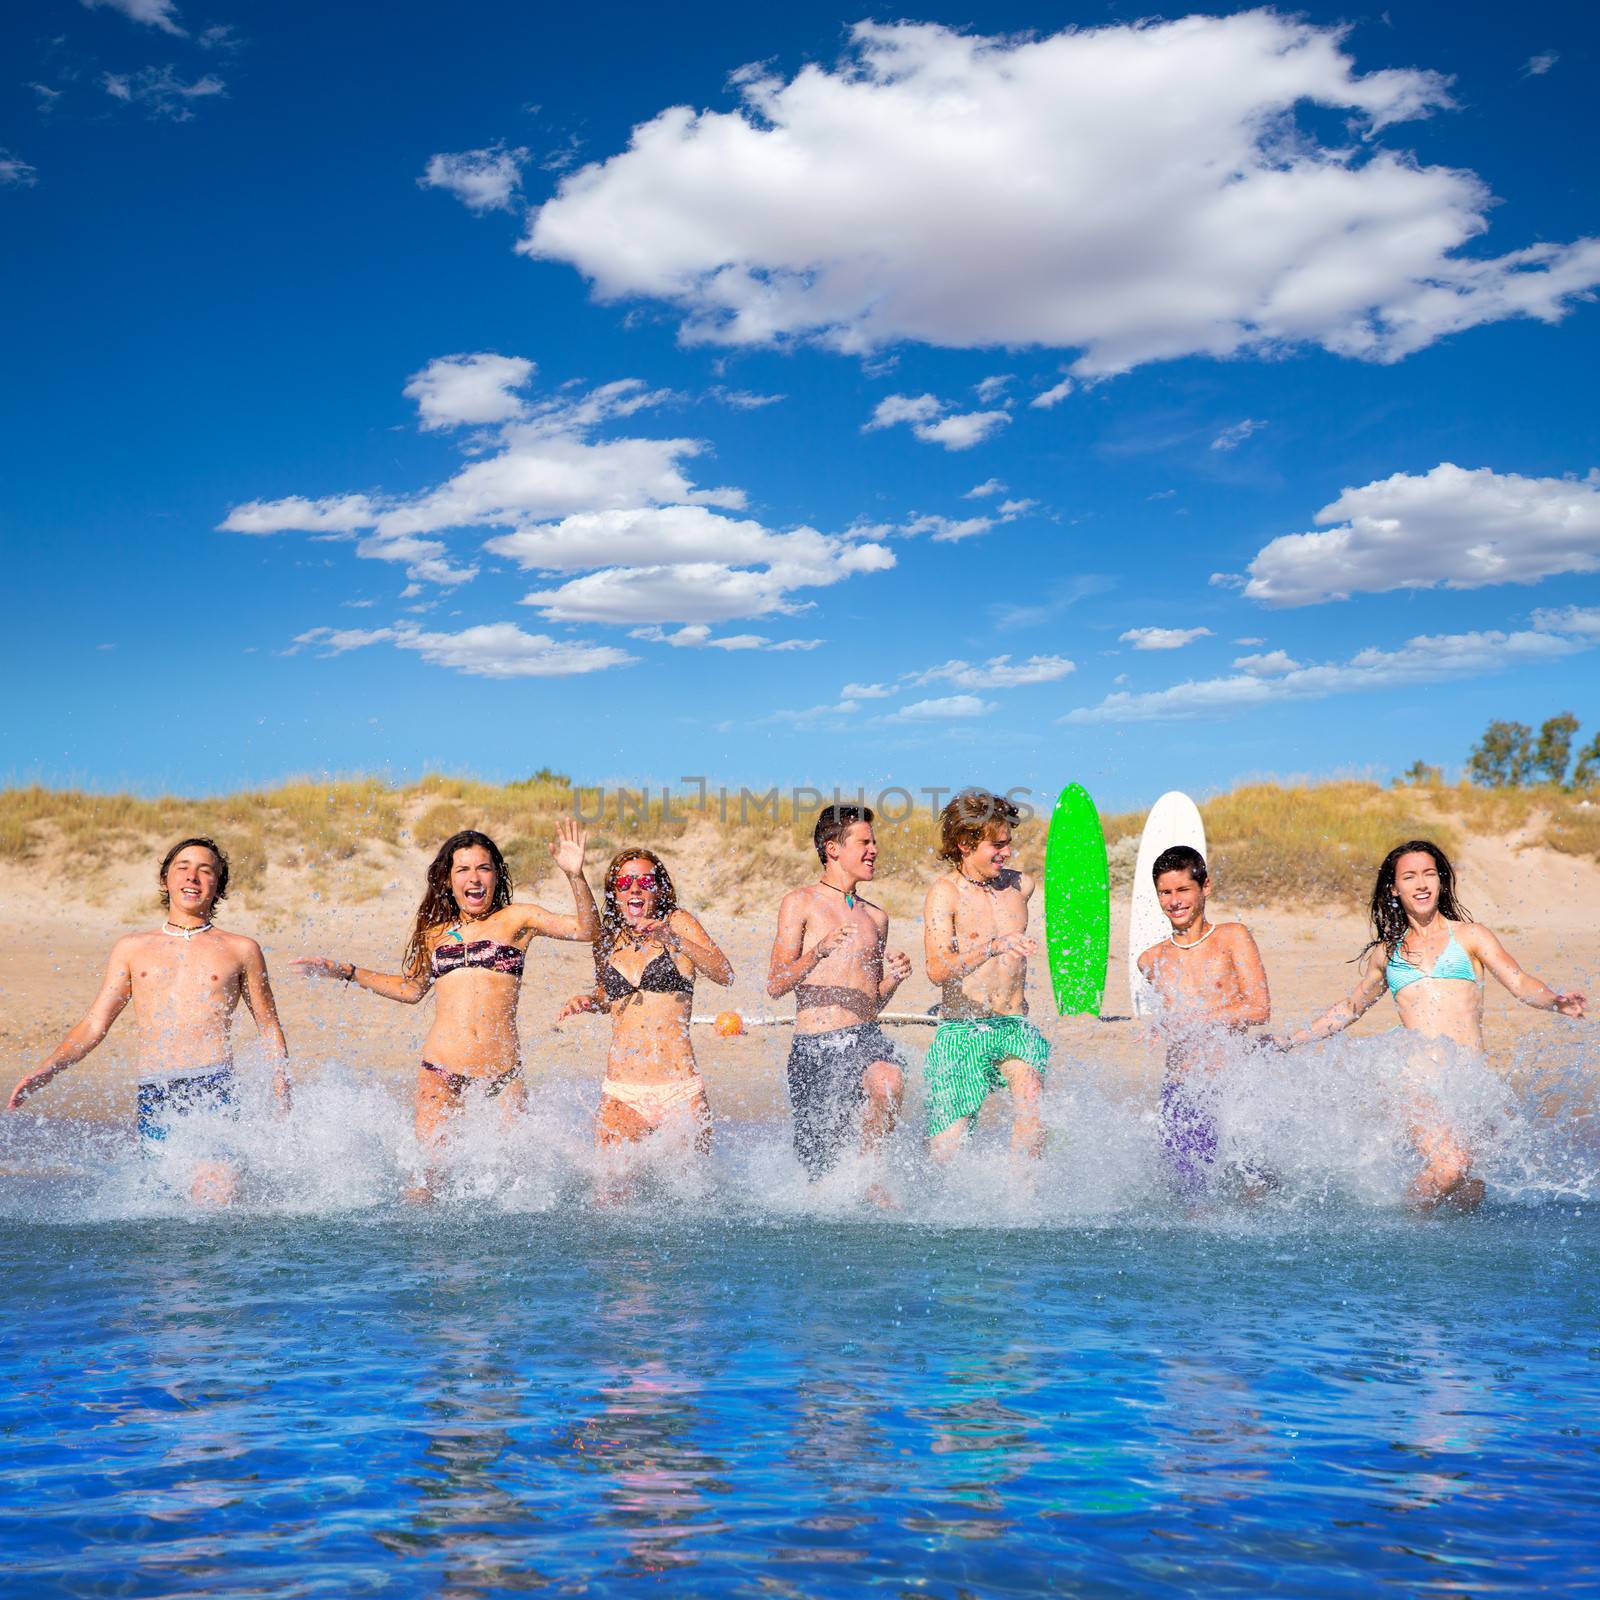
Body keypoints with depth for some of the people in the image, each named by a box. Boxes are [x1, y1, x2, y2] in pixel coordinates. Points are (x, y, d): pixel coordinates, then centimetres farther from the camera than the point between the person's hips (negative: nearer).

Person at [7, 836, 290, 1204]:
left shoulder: (241, 950, 12)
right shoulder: (132, 949, 17)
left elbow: (270, 1029, 16)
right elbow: (93, 1025, 16)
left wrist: (284, 1104, 8)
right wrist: (47, 1069, 0)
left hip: (215, 1089, -2)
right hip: (154, 1094, 2)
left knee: (214, 1198, -19)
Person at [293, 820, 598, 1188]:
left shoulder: (515, 919, 5)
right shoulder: (436, 932, 15)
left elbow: (587, 930, -5)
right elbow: (411, 988, 29)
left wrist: (575, 875, -19)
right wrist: (347, 972, 28)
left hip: (503, 1072, -2)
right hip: (441, 1071, 2)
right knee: (427, 1171, -2)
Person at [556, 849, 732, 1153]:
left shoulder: (677, 922, 2)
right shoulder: (608, 939, 12)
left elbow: (725, 976, -11)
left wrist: (676, 940, -23)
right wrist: (586, 1000, 8)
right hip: (621, 1093, 3)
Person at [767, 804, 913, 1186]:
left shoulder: (876, 917, 17)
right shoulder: (800, 902, 2)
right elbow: (775, 986, -6)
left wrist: (894, 978, 1)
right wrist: (818, 953, -23)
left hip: (865, 1037, 3)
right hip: (814, 1045, -3)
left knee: (888, 1081, -33)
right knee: (823, 1171, -1)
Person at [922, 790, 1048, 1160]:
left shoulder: (1022, 884, 7)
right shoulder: (946, 891, -8)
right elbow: (938, 970, -22)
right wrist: (993, 947, -35)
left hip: (1013, 1028, 3)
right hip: (961, 1032, -3)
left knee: (1030, 1090, -30)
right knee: (945, 1151, -4)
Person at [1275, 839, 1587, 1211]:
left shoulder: (1470, 936, 15)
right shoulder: (1385, 953, 19)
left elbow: (1521, 984, 4)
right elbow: (1350, 1008, 31)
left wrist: (1557, 1002, -19)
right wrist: (1286, 1042, 31)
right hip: (1418, 1078, -1)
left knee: (1468, 1196, -3)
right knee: (1447, 1168, -25)